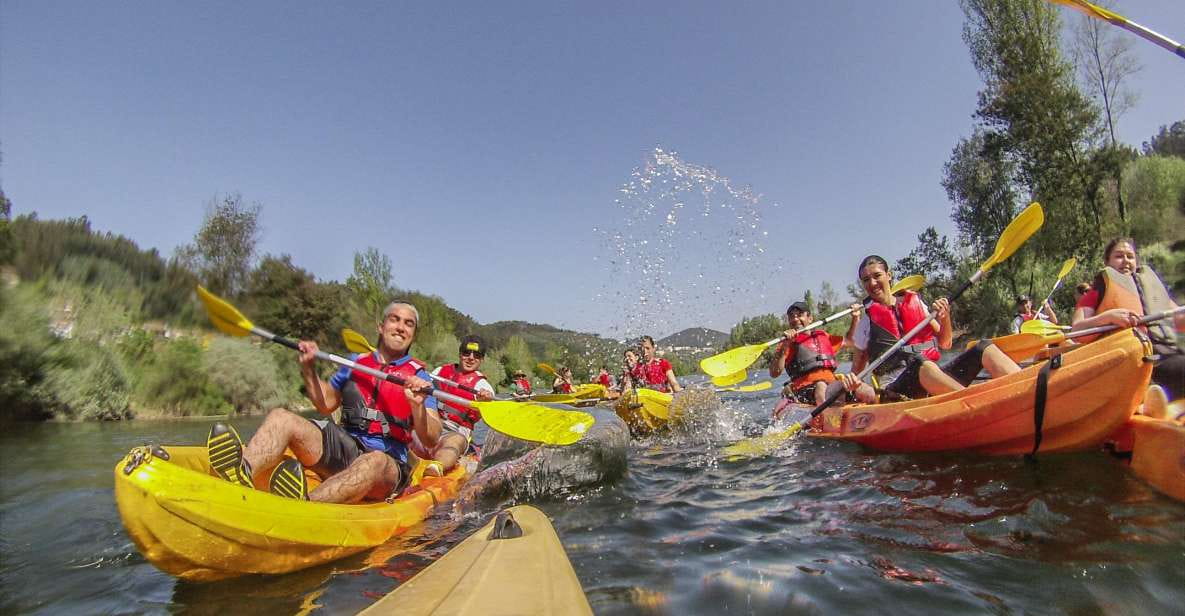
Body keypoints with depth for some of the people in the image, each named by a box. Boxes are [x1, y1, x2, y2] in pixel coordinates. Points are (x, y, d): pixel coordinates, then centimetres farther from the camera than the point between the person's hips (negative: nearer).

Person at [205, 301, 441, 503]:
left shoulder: (418, 376, 2)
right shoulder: (355, 364, 15)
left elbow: (431, 438, -7)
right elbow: (326, 404, 26)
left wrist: (418, 405, -27)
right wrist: (308, 368, 14)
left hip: (390, 463, -4)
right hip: (344, 447, 4)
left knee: (374, 462, -39)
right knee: (280, 417, -13)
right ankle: (242, 474, -42)